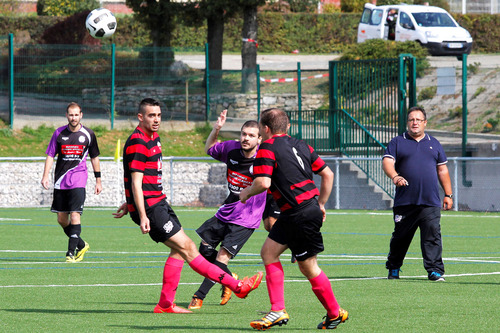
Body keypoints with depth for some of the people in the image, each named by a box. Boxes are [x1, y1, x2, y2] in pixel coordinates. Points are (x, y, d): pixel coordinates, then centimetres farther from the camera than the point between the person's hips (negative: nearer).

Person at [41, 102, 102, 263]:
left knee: (75, 215, -16)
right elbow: (50, 155, 7)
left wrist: (98, 180, 11)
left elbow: (94, 157, 11)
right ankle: (81, 245, 27)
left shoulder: (88, 134, 2)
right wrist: (45, 176, -6)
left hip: (78, 181, -3)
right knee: (61, 219, 7)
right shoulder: (59, 133, 4)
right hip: (60, 181, 3)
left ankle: (71, 252, -14)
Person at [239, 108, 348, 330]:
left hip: (301, 214, -9)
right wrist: (321, 204, 25)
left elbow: (263, 182, -20)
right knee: (269, 252, 10)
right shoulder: (299, 145, 16)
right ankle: (278, 310, 7)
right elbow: (327, 174, 18)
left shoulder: (267, 148, -8)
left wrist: (247, 192, 1)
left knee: (308, 267, 4)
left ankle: (335, 313, 14)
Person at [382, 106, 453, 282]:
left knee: (432, 237, -9)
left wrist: (448, 195, 16)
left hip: (430, 202, 1)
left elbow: (442, 170, 21)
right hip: (404, 202, -1)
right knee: (400, 237, 7)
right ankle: (393, 268, 24)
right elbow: (387, 162, -7)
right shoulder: (397, 143, 8)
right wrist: (395, 176, -28)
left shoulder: (434, 144, 18)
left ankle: (435, 270, -8)